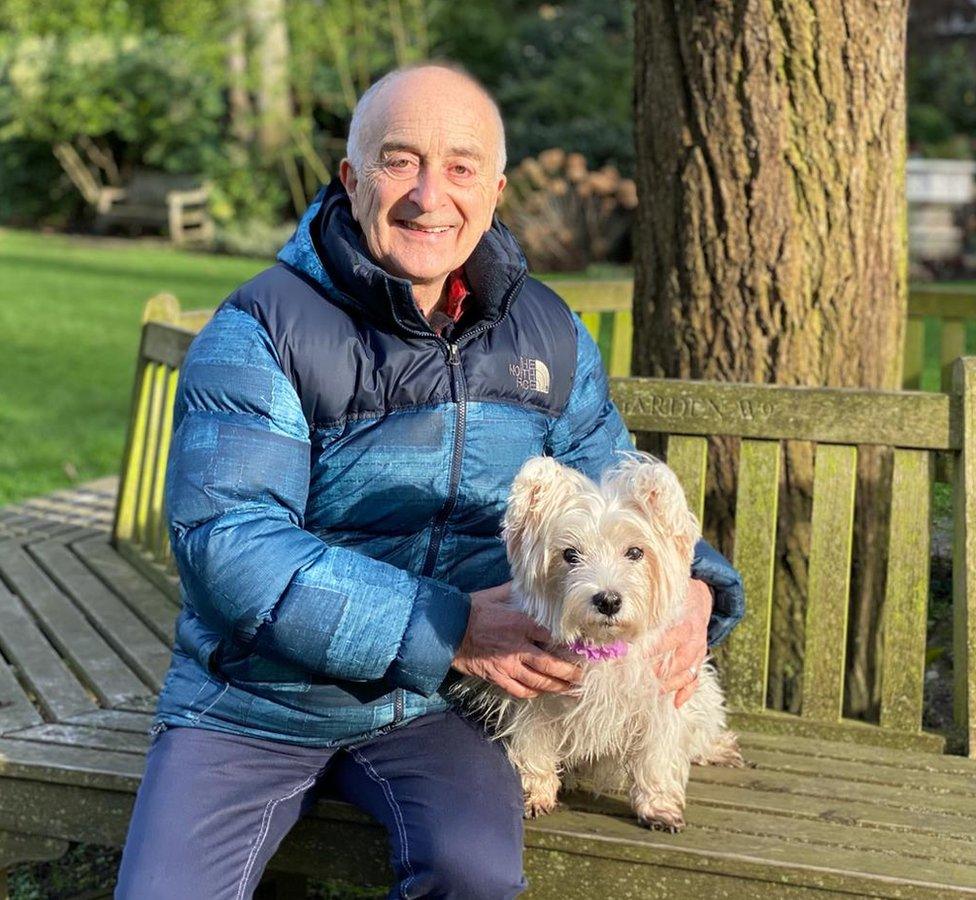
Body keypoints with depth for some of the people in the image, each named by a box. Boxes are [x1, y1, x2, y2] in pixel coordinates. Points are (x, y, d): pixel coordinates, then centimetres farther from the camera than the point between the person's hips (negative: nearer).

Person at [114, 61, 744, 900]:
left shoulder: (548, 336, 2)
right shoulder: (262, 328, -13)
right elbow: (227, 544, -22)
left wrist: (690, 587, -11)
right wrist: (450, 627, -25)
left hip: (430, 704, 2)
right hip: (254, 703, -2)